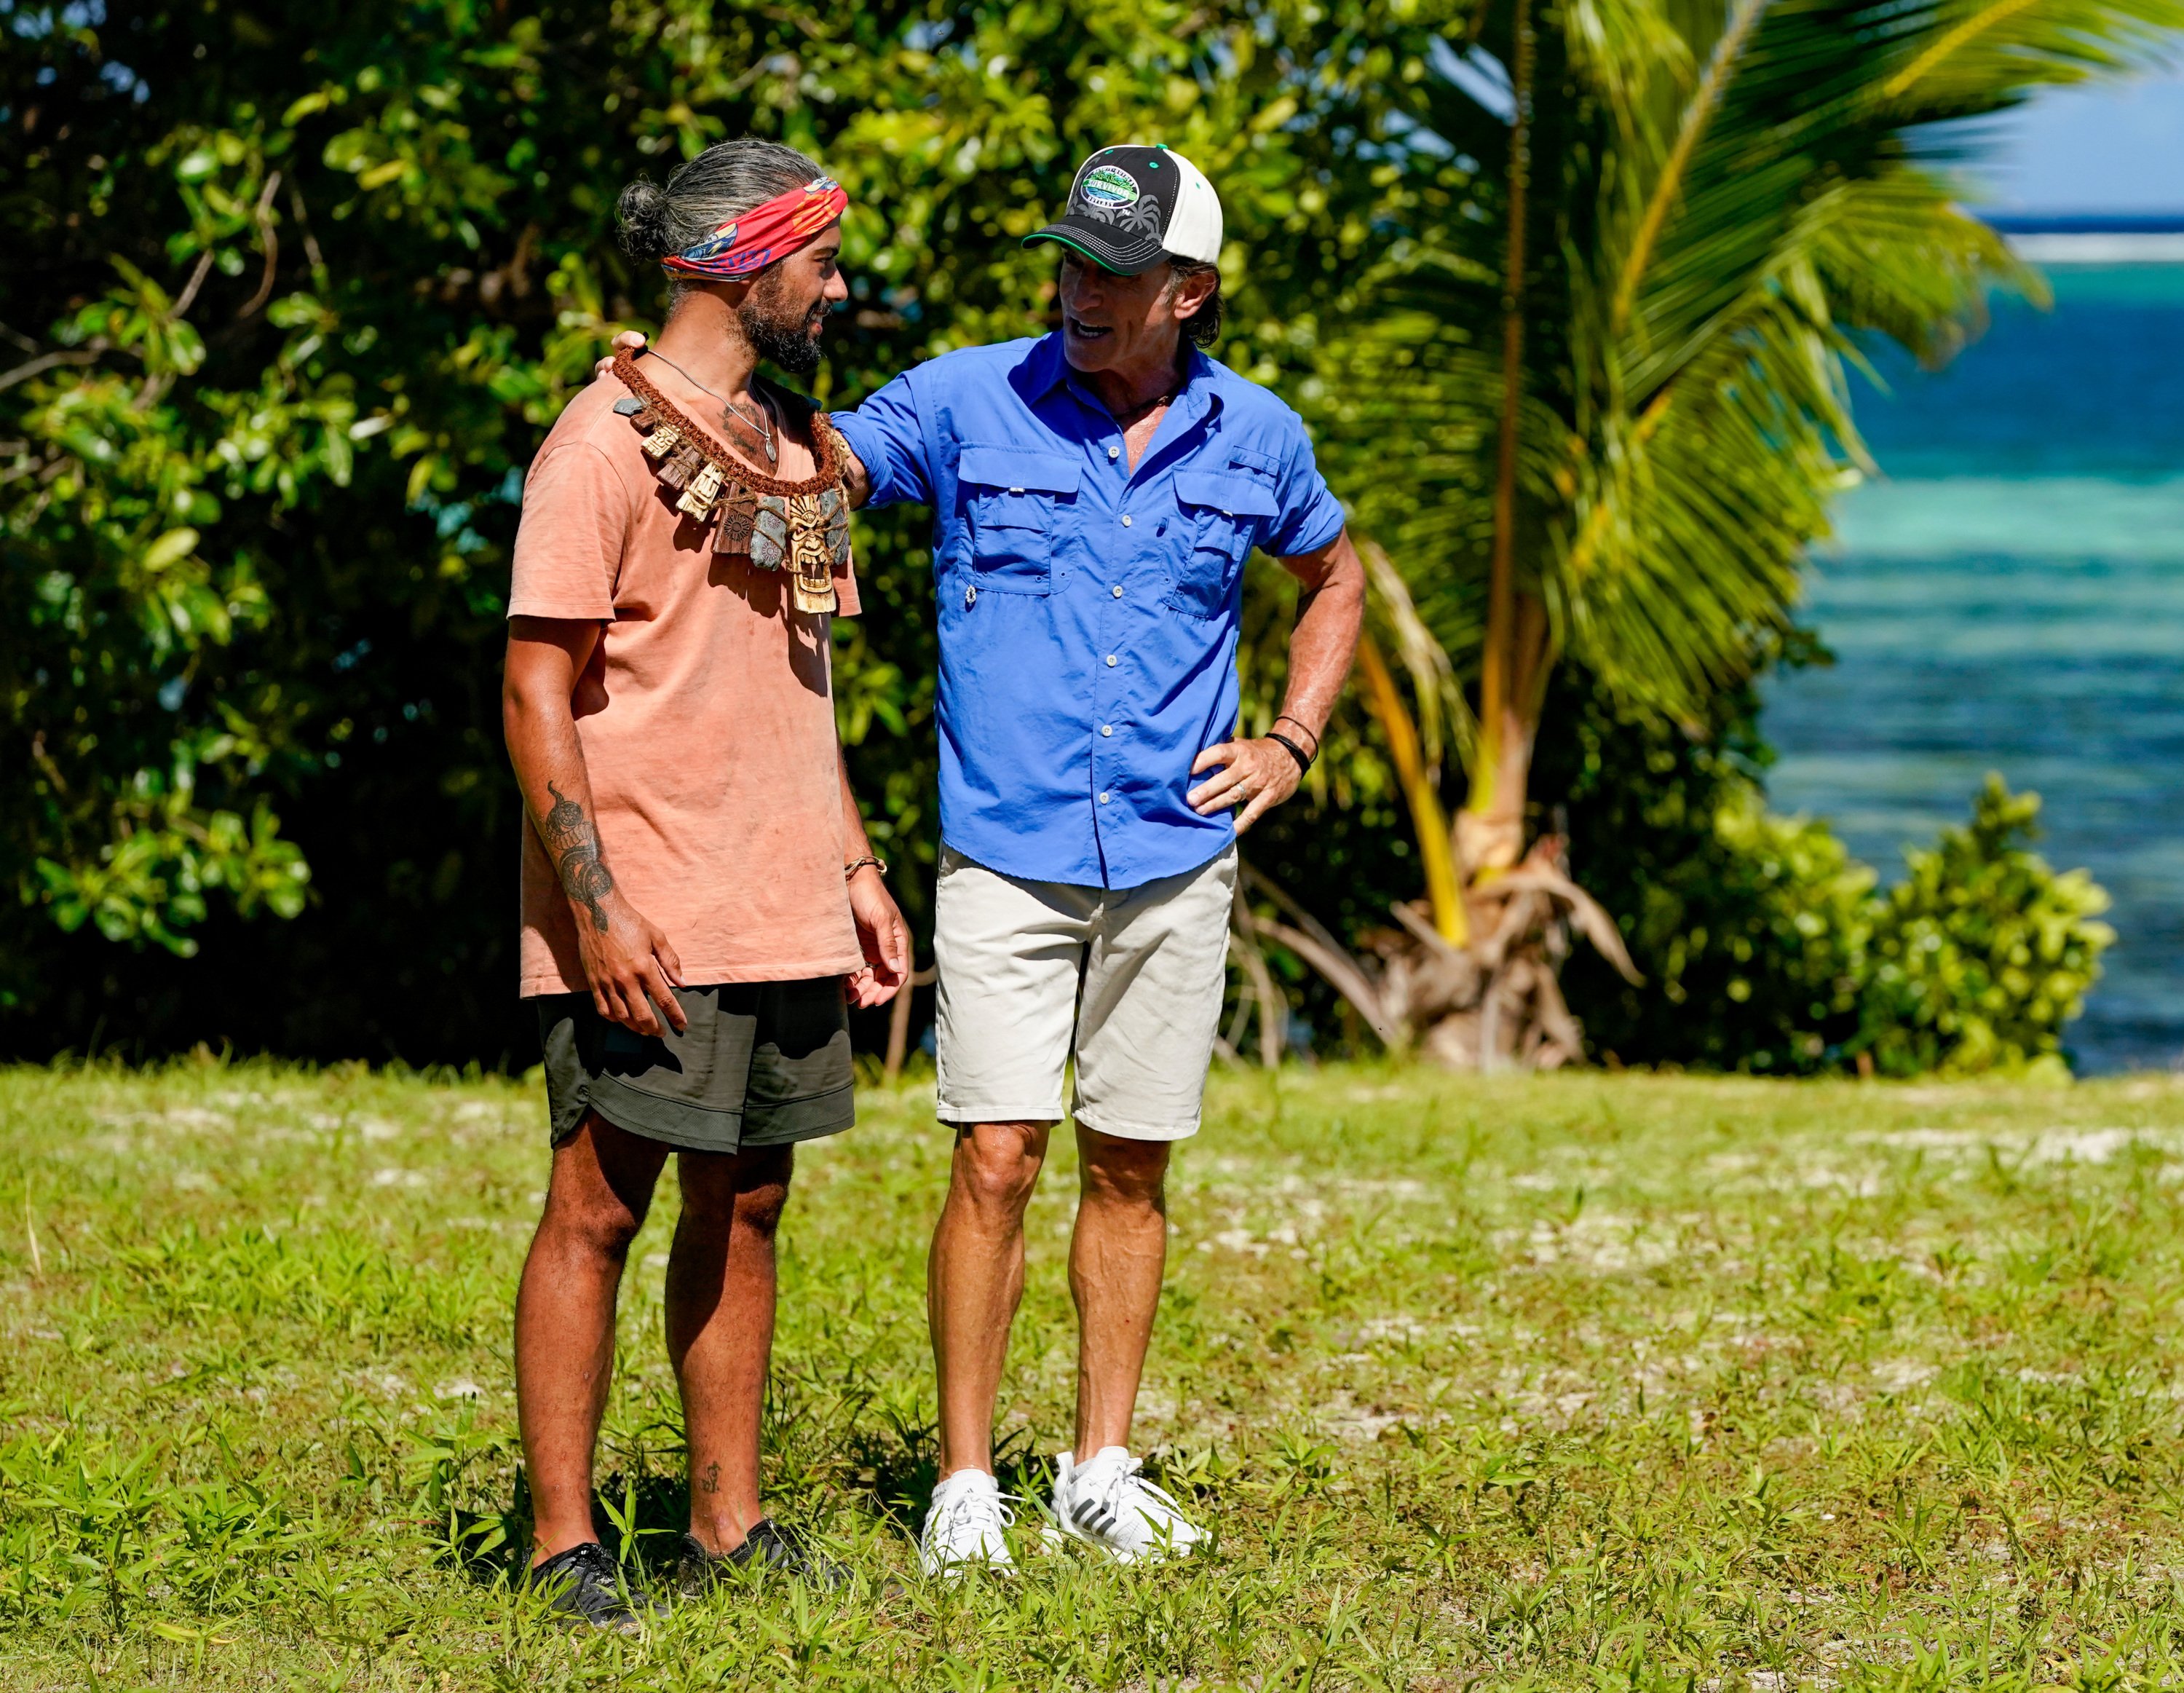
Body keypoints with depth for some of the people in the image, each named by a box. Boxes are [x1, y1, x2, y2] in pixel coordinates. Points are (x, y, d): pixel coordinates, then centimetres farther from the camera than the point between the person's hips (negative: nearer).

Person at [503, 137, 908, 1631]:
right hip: (644, 929, -8)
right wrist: (596, 905, -20)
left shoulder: (793, 446, 15)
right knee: (598, 1211, -3)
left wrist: (855, 864, 16)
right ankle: (566, 1545, 1)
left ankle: (729, 1524, 17)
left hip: (783, 915, 8)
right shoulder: (609, 442, -10)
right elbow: (538, 695, -13)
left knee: (744, 1207, 10)